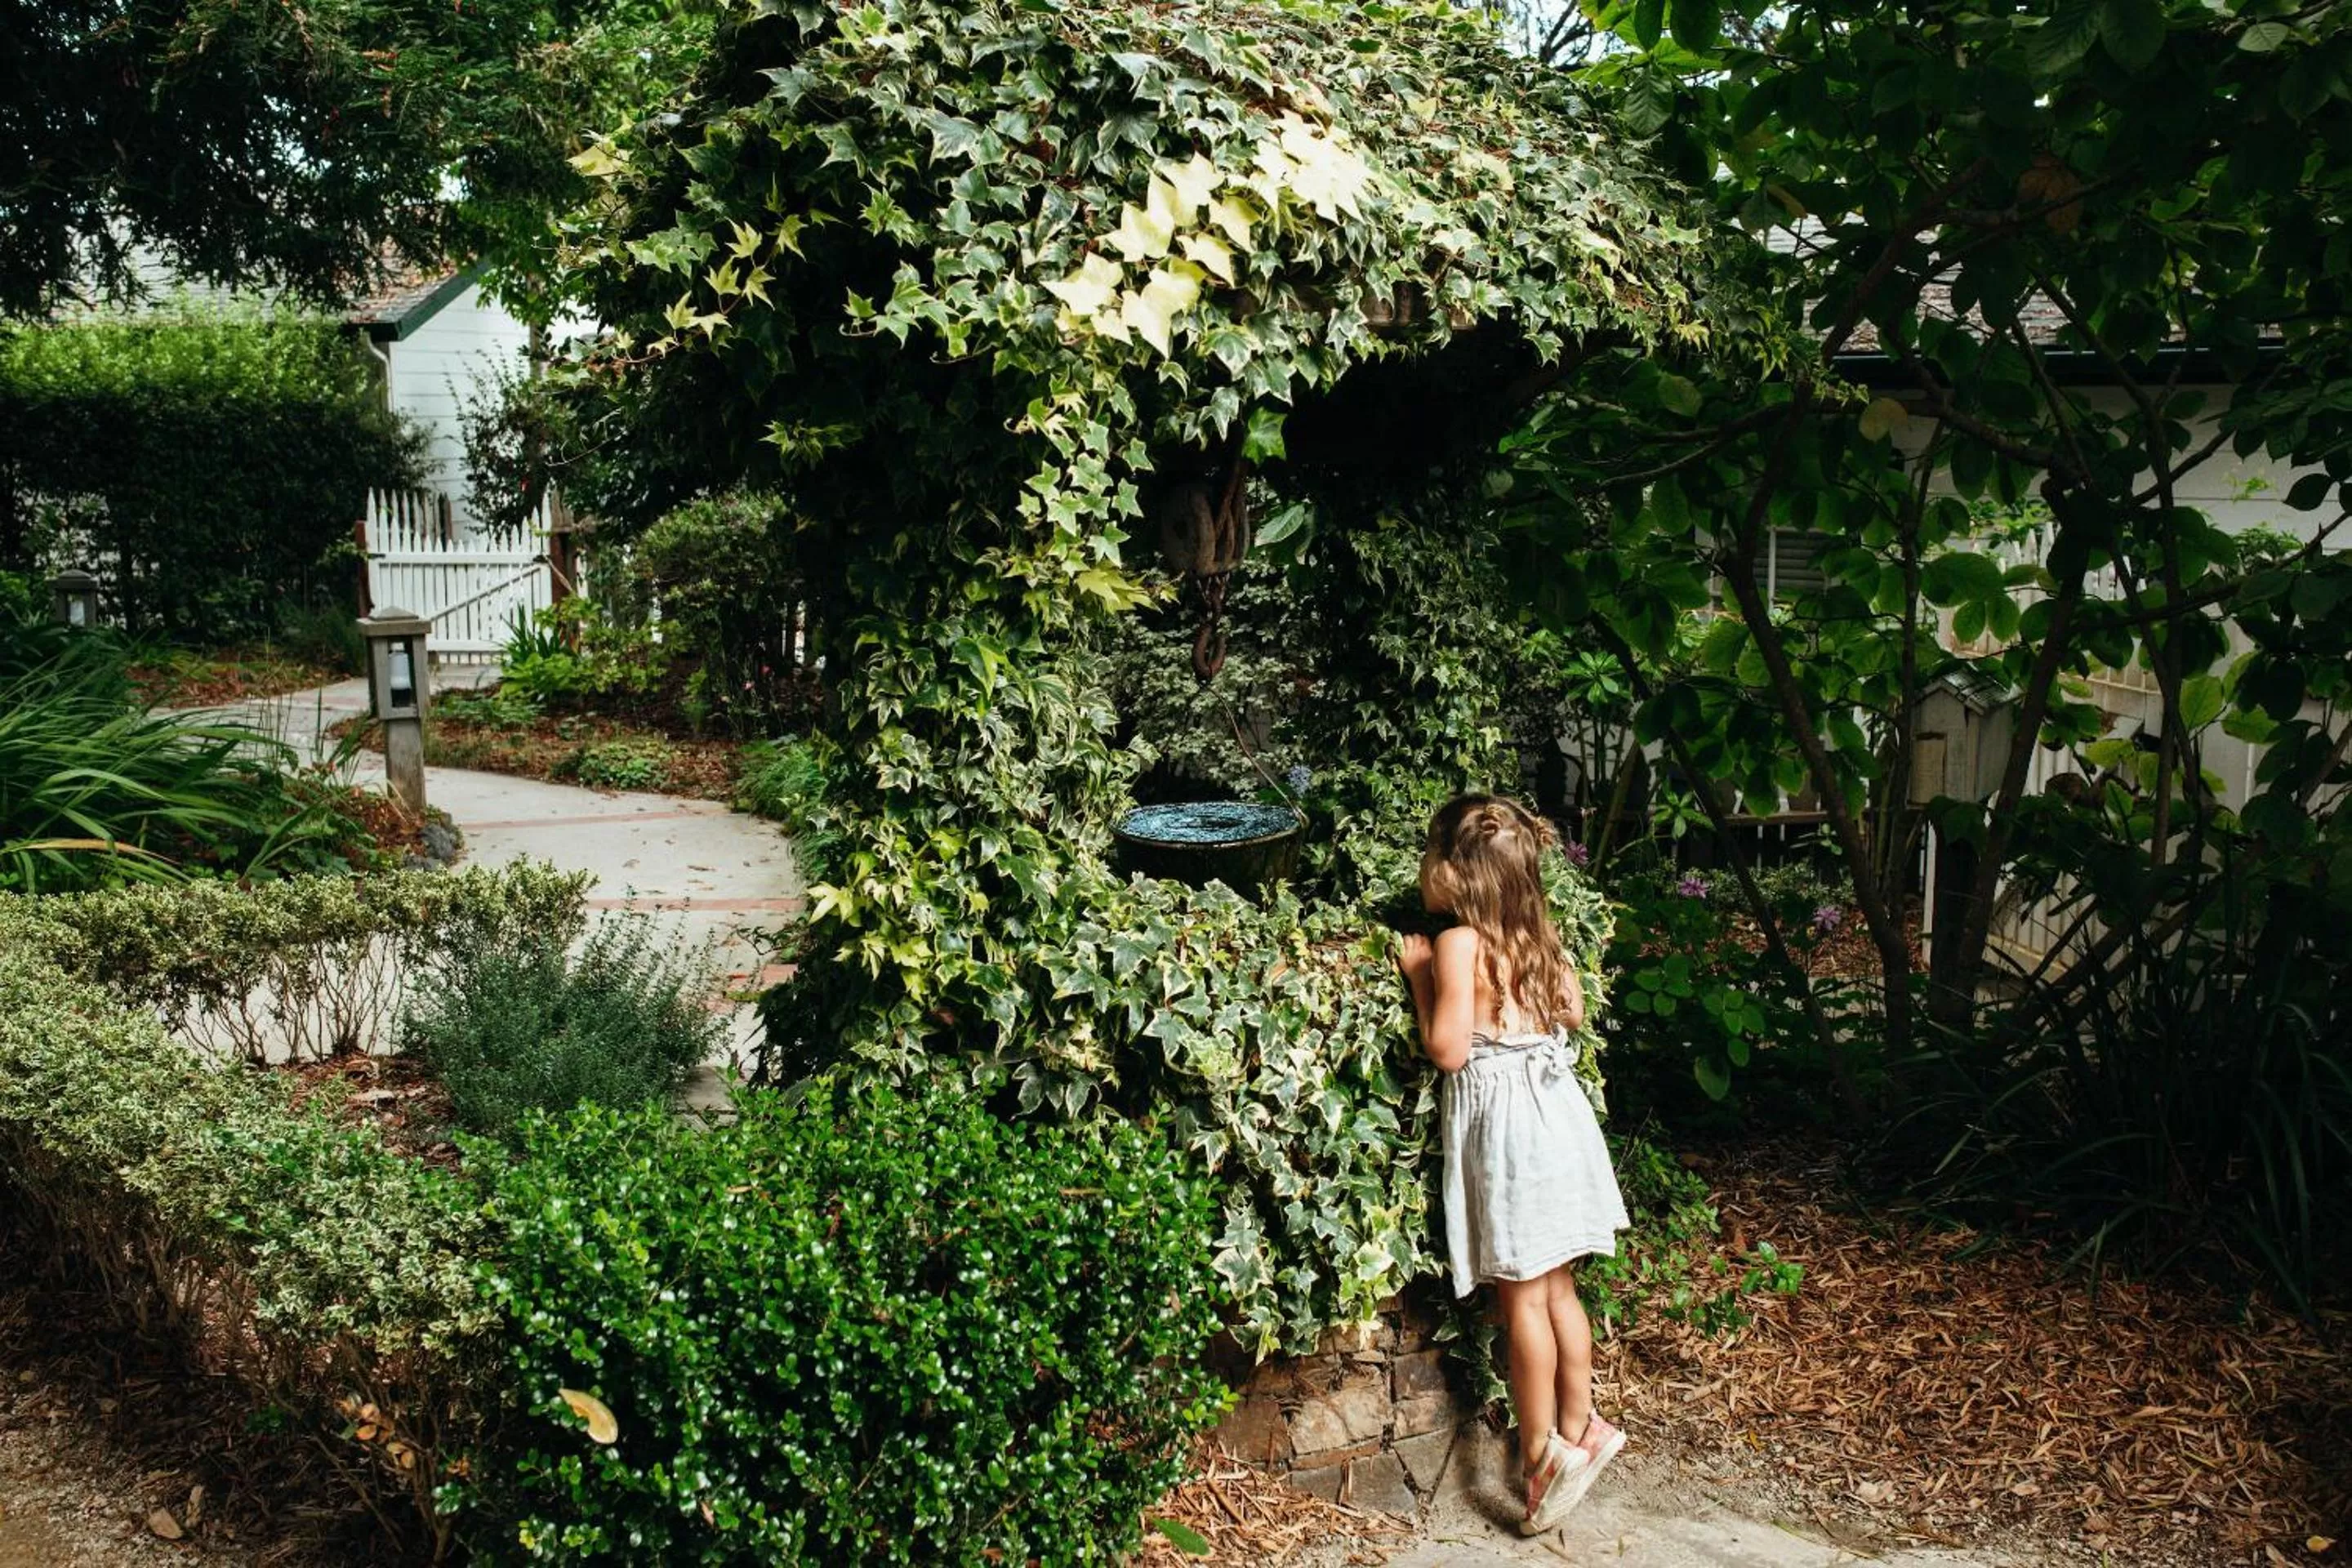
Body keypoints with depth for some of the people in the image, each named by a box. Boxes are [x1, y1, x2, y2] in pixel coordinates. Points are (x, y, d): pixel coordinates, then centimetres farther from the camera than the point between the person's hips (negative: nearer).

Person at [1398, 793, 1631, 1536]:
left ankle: (1543, 1451, 7)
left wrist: (1420, 977, -6)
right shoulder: (1538, 935, 6)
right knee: (1557, 1288, 17)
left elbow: (1447, 1050, -17)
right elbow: (1573, 1013, 16)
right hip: (1555, 1107, 7)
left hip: (1504, 1122, -7)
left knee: (1522, 1297, 2)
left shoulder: (1458, 944, -16)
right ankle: (1578, 1426, 26)